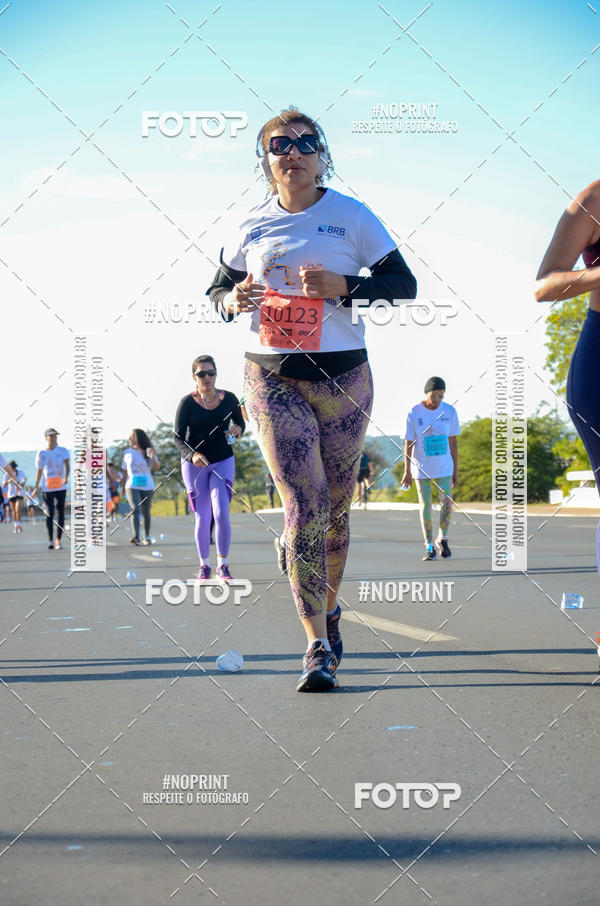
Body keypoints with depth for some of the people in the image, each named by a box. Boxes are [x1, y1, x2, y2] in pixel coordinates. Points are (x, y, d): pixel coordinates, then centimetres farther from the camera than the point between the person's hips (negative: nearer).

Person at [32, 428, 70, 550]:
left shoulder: (63, 451, 4)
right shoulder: (41, 453, 5)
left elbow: (67, 465, -10)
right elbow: (39, 471, 9)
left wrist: (66, 477, -29)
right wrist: (36, 487, 6)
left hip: (61, 487, 0)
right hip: (47, 488, 0)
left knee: (60, 513, 1)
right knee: (49, 513, -7)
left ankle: (58, 540, 9)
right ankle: (50, 540, -1)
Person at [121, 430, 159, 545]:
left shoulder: (148, 452, 2)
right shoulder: (127, 452, 6)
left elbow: (156, 468, -5)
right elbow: (125, 471, 11)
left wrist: (153, 457, -23)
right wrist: (124, 487, 11)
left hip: (147, 486, 1)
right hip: (132, 486, -1)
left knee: (146, 512, 8)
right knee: (135, 510, -18)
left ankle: (146, 537, 21)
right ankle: (135, 537, -31)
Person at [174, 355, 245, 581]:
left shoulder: (228, 399, -6)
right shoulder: (187, 403, -12)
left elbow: (240, 422, 11)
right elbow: (178, 437, -12)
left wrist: (238, 429, -13)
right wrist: (192, 454, -31)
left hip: (223, 462, 1)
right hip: (194, 464, -1)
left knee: (221, 513, -16)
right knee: (202, 518, 2)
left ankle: (223, 565, -5)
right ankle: (204, 565, 20)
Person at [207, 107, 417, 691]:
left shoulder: (351, 216, 2)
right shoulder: (252, 226, 8)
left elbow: (404, 284, 0)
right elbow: (218, 288, 18)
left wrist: (342, 286, -16)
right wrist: (231, 300, -7)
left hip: (342, 376, 0)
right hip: (270, 376, 0)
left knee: (335, 506, 9)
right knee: (304, 506, -11)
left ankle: (328, 605, 35)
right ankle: (319, 647, -11)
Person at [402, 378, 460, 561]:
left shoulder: (450, 412, -2)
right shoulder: (414, 413, -8)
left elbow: (453, 442, 5)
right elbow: (408, 444, -4)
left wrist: (456, 469, 6)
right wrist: (407, 471, -7)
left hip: (444, 468, 2)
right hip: (421, 468, -2)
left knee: (447, 505, -5)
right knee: (425, 506, 0)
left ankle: (442, 539, 18)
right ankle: (429, 547, 8)